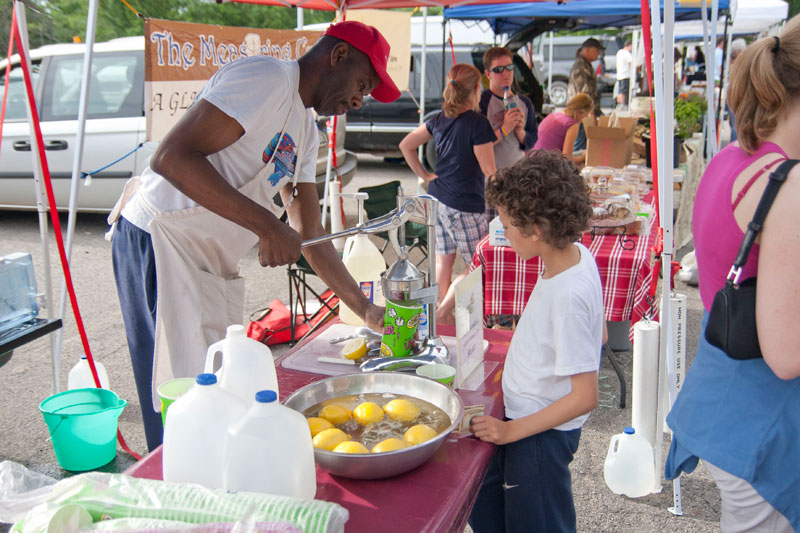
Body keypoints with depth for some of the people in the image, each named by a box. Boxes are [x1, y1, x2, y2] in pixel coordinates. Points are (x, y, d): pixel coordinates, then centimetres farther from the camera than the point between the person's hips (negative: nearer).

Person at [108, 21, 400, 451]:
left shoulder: (305, 129, 16)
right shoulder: (266, 78, -14)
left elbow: (309, 232, 16)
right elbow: (172, 157, -25)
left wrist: (365, 309, 12)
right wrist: (266, 224, -26)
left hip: (209, 266, 10)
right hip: (157, 242, -9)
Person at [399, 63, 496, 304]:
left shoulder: (439, 119, 7)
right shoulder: (478, 123, -14)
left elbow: (406, 145, 15)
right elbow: (489, 171, -14)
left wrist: (424, 175, 16)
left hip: (437, 199, 8)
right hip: (465, 205, -8)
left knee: (443, 260, 14)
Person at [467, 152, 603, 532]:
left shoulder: (568, 295, -31)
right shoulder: (577, 254, -4)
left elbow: (584, 397, -26)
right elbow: (597, 335, 11)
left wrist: (512, 430, -21)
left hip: (542, 433, -9)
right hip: (525, 415, 9)